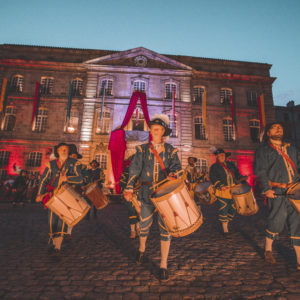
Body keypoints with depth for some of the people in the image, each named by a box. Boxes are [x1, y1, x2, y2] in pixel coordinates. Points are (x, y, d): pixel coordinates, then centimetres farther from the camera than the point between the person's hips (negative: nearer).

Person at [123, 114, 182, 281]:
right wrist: (129, 189, -11)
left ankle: (164, 265, 16)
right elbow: (135, 169, -2)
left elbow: (177, 165, -3)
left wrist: (172, 173, -27)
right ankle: (142, 249, 46)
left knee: (166, 226, 0)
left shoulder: (170, 150, 6)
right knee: (145, 223, 14)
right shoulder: (143, 149, 5)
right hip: (148, 192, 1)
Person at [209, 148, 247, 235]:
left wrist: (242, 178, -3)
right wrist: (221, 185, -21)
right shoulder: (214, 167, 3)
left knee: (233, 208, 6)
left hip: (233, 190, 5)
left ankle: (226, 222, 28)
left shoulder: (231, 164, 18)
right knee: (223, 209, -3)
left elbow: (237, 174, 19)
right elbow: (213, 178, -7)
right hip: (222, 191, -4)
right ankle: (225, 228, 11)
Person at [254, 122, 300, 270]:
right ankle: (268, 249, 21)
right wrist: (267, 188, -14)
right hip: (277, 192, -5)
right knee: (277, 222, -5)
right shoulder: (263, 150, 4)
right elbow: (260, 171, -5)